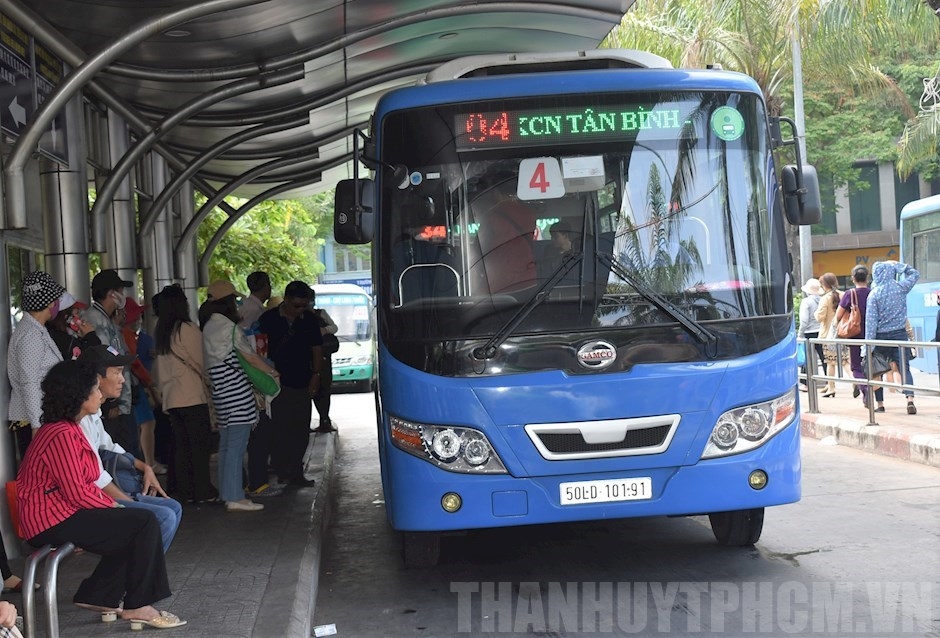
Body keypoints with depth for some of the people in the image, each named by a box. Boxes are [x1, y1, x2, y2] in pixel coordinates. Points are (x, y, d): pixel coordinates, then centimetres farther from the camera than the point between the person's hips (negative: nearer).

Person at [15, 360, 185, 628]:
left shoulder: (67, 427, 12)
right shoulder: (62, 435, -22)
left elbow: (83, 484, 15)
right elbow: (77, 493, -22)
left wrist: (110, 502, 3)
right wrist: (112, 505, -8)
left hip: (59, 511, 11)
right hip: (53, 519, -11)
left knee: (132, 529, 16)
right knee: (144, 523, -11)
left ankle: (97, 596, 19)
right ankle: (137, 606, -3)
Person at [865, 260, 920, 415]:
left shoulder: (874, 294, -8)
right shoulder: (901, 288, -2)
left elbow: (871, 320, -11)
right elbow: (915, 274, 19)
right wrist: (899, 266, 11)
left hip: (881, 336, -1)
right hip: (899, 334, 1)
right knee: (905, 368, -2)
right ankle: (910, 399, -20)